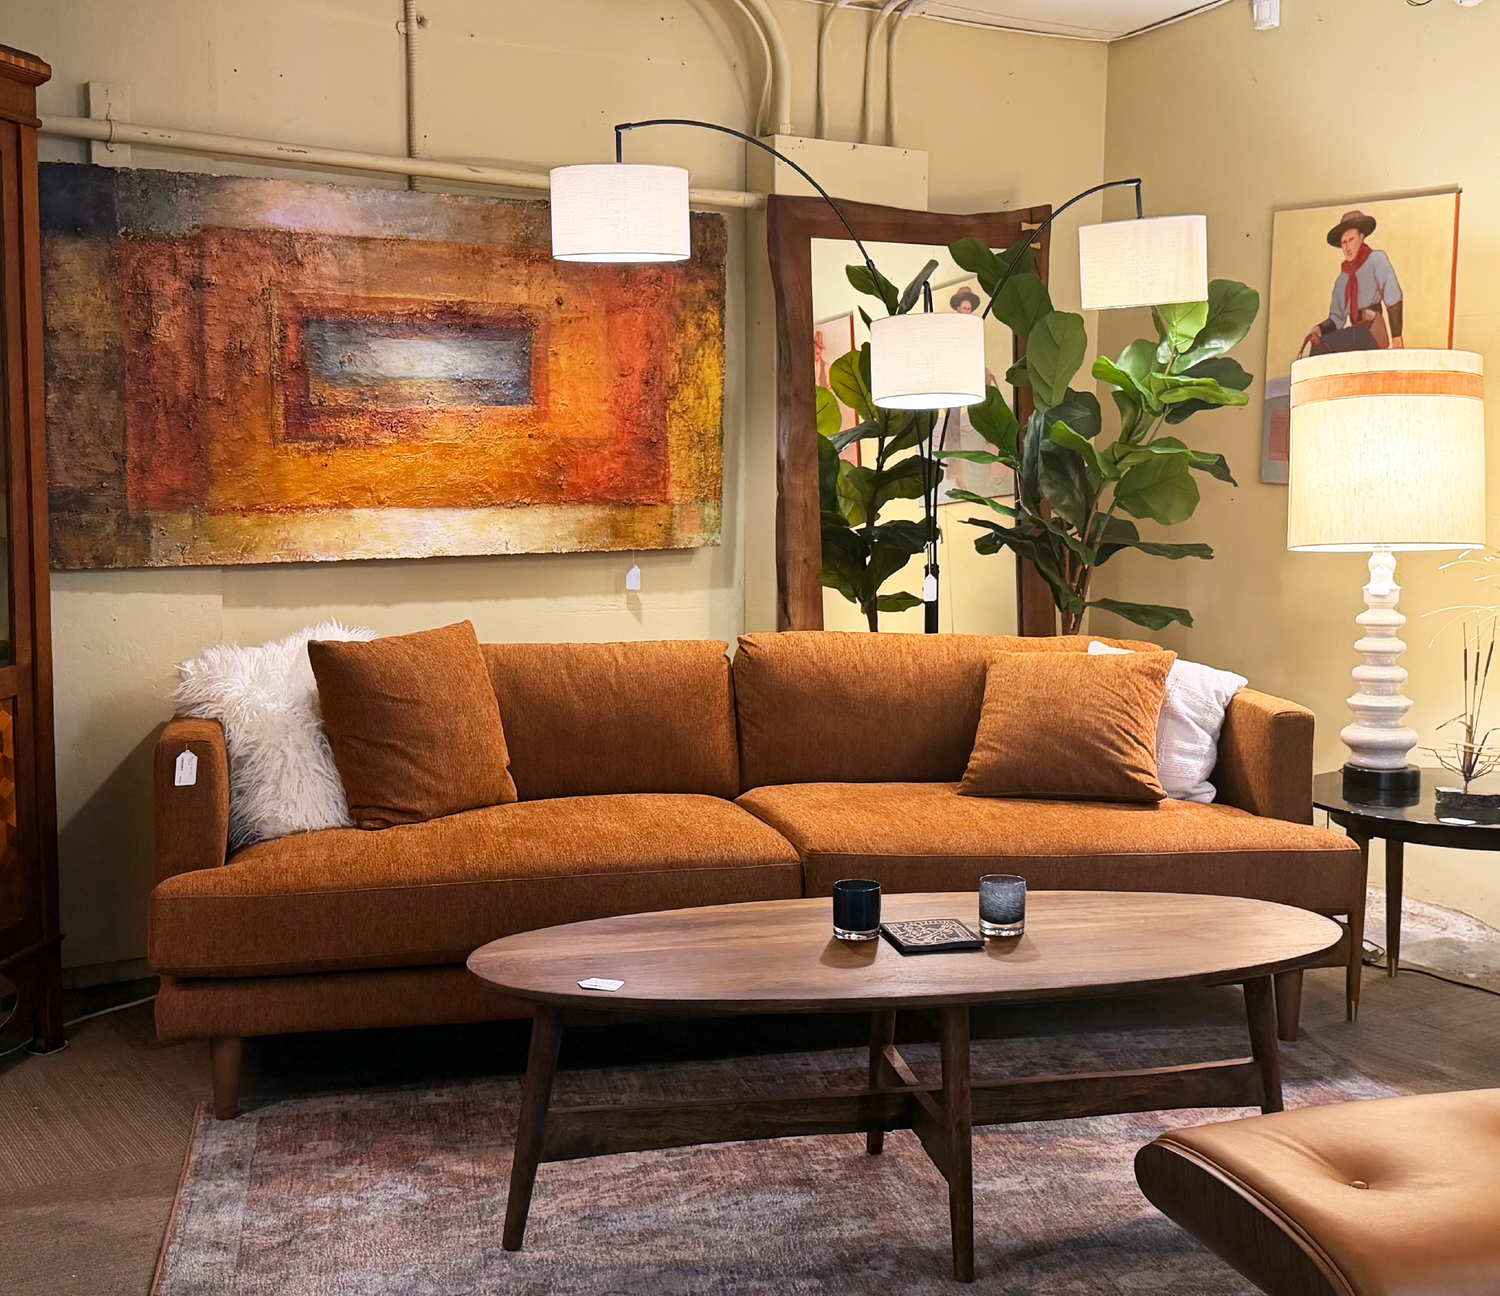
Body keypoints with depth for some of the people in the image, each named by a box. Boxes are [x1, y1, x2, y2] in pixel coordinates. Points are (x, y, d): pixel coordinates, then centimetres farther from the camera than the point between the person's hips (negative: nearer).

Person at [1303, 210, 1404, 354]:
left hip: (1372, 332, -5)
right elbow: (1336, 318, 17)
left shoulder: (1376, 260, 6)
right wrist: (1320, 329, -7)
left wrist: (1396, 336, -13)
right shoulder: (1342, 279, 22)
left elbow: (1394, 298, -4)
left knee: (1322, 345, -25)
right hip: (1355, 334, 5)